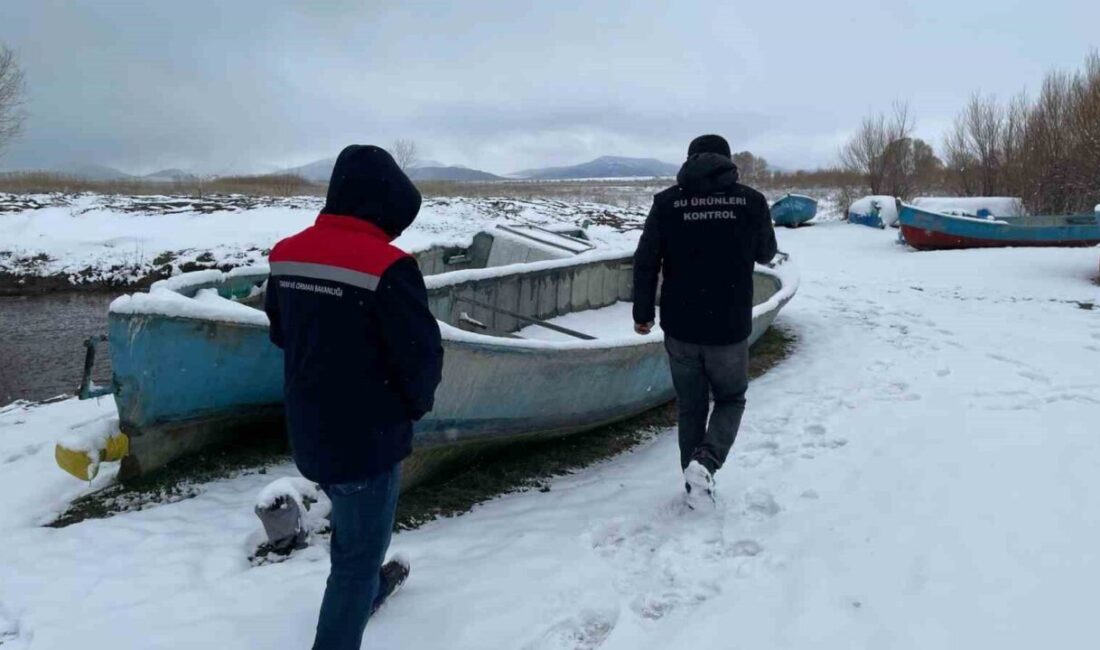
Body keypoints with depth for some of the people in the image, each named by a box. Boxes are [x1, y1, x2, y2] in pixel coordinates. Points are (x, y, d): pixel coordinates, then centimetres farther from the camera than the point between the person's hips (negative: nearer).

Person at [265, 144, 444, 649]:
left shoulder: (286, 255, -3)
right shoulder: (386, 267, -25)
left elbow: (282, 334, 10)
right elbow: (421, 356, -20)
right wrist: (416, 404, 0)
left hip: (307, 432, 8)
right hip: (368, 436, -8)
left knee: (350, 524, 31)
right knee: (359, 549, 10)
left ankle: (366, 587, 56)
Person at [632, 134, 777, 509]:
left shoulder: (667, 202, -5)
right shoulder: (751, 201, -5)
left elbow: (645, 263, -4)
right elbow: (766, 253, 11)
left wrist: (643, 314, 8)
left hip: (680, 329, 1)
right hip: (730, 330, -1)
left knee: (690, 407, 17)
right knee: (731, 400, 19)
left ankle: (696, 484, 23)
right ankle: (704, 463, -4)